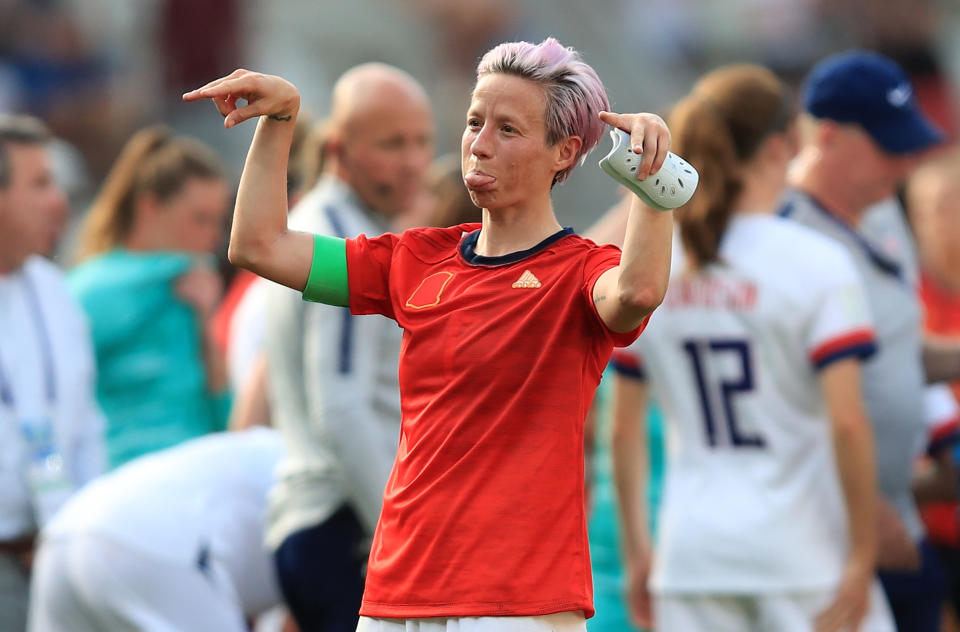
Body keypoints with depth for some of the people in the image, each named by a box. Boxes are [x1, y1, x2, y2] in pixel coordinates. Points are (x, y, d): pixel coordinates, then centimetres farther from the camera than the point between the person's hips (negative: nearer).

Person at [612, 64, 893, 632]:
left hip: (691, 555, 4)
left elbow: (624, 426, 8)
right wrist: (862, 554, -10)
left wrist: (638, 549, 16)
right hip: (802, 555, -4)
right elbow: (847, 421, -16)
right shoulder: (817, 264, -9)